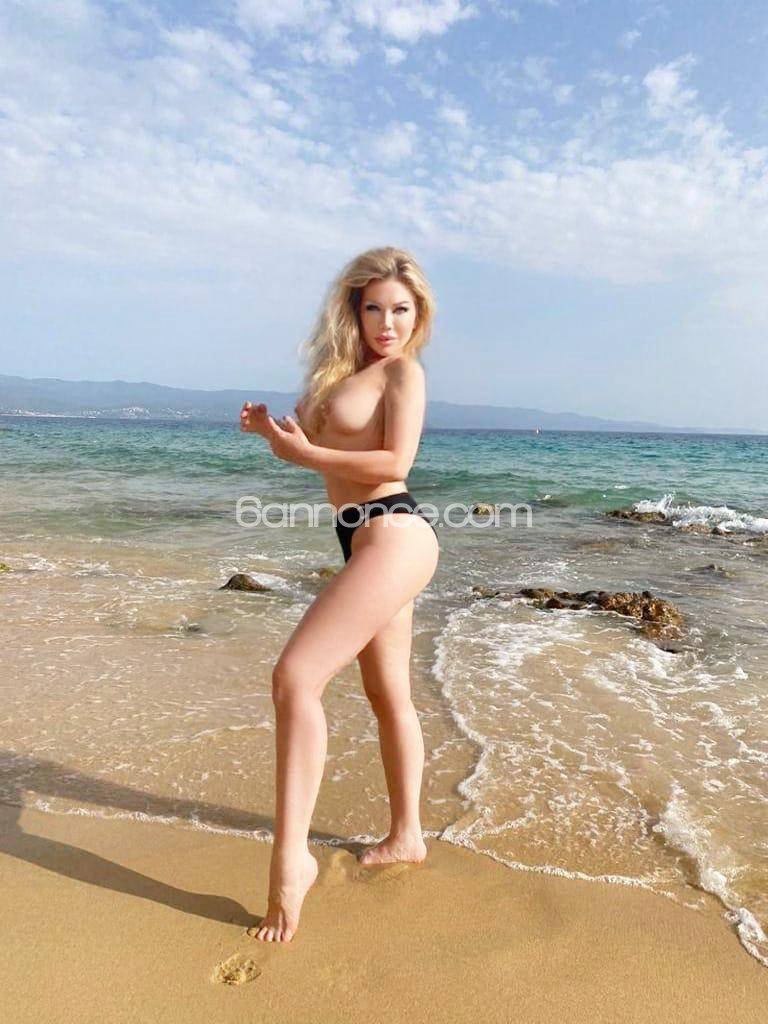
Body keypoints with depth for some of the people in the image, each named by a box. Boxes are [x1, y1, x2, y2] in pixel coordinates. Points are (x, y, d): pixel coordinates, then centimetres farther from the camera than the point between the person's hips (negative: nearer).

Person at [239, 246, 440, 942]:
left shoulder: (404, 371, -2)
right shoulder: (347, 371, 20)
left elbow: (394, 462, -15)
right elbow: (334, 450, 22)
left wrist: (302, 452, -13)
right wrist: (277, 430, 6)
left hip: (392, 535, -9)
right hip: (365, 542, 9)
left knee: (295, 676, -18)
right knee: (389, 697, 16)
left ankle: (291, 856, -8)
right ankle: (406, 836, 32)